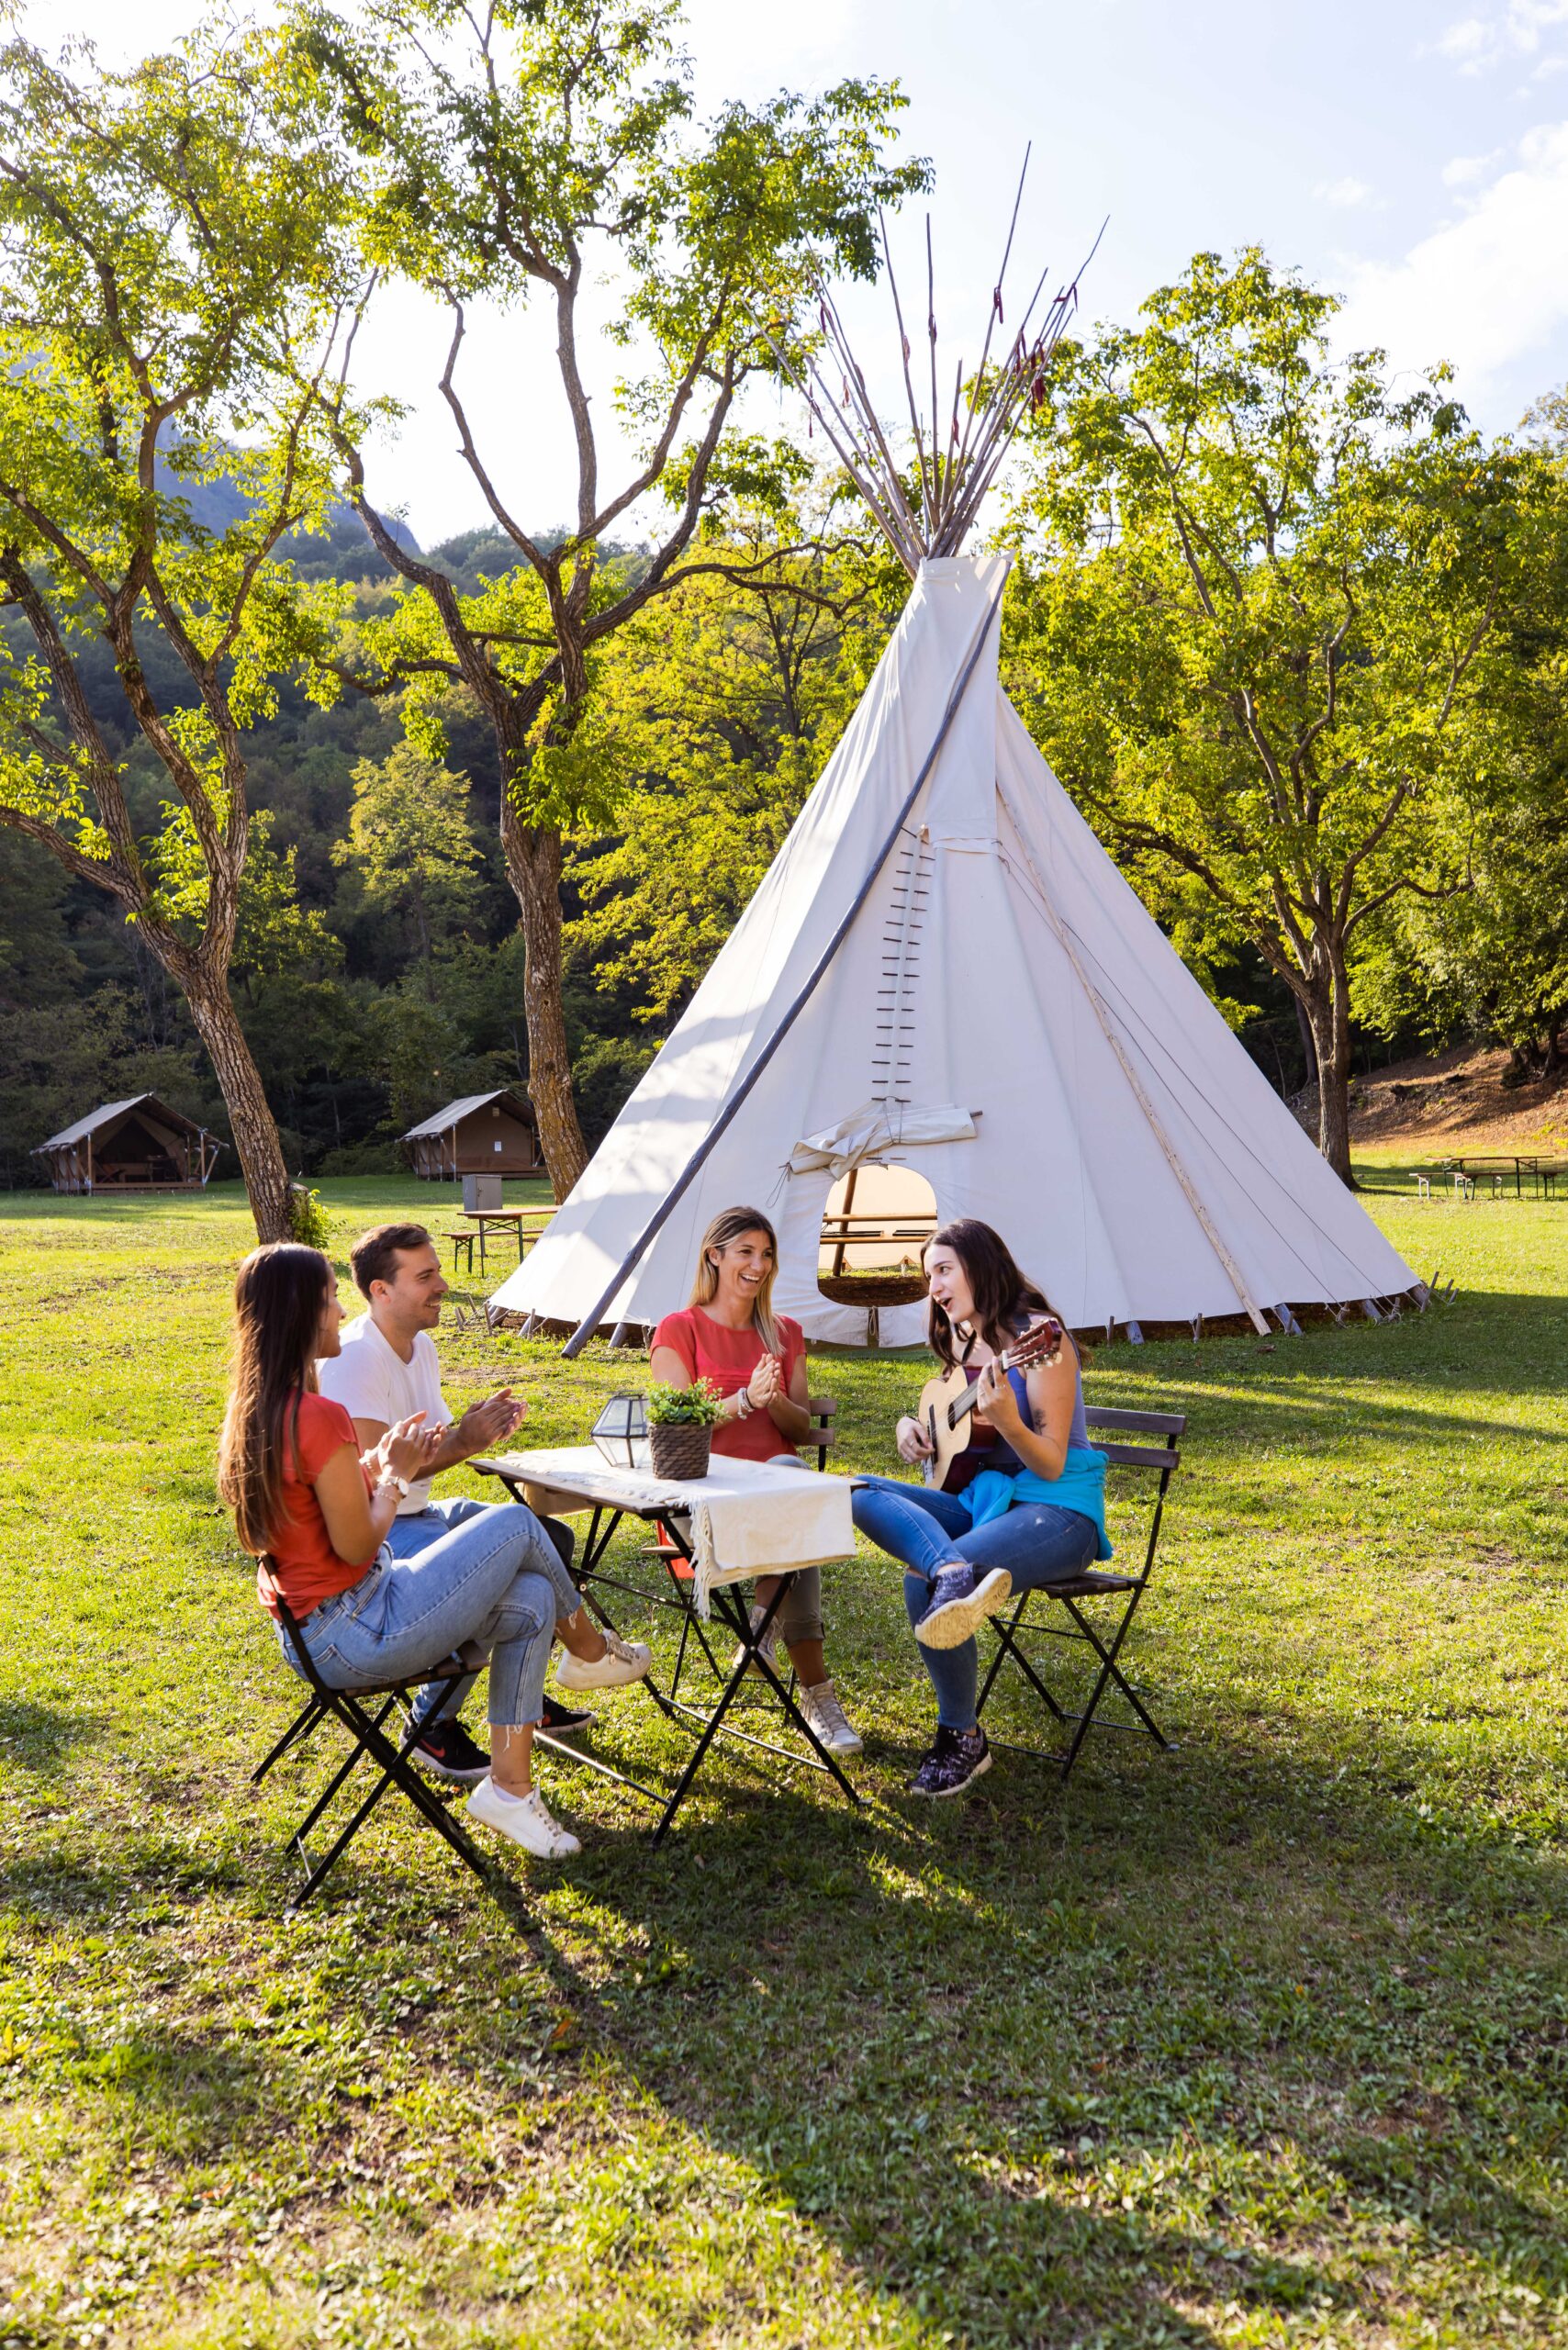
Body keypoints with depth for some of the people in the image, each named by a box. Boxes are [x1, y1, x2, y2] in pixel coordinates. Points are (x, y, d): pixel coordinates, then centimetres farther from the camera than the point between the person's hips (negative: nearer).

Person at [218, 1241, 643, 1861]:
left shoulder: (252, 1410, 7)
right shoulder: (318, 1416, -25)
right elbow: (358, 1546, -20)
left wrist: (376, 1463, 8)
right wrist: (395, 1474, -4)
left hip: (309, 1633, 10)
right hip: (355, 1638, -10)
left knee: (530, 1602, 6)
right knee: (517, 1525, -4)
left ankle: (509, 1784, 8)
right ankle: (589, 1646, 23)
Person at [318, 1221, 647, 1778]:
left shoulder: (421, 1346, 9)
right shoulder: (353, 1359, -21)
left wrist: (477, 1422, -5)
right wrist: (461, 1444, -23)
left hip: (418, 1513, 10)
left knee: (551, 1537, 6)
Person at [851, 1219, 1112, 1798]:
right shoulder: (959, 1341, 11)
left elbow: (1051, 1466, -17)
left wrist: (1007, 1422, -36)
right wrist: (912, 1429, 4)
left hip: (1058, 1510, -8)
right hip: (980, 1501, 8)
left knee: (922, 1581, -32)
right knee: (862, 1493, -20)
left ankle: (962, 1739, -18)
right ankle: (957, 1575, -47)